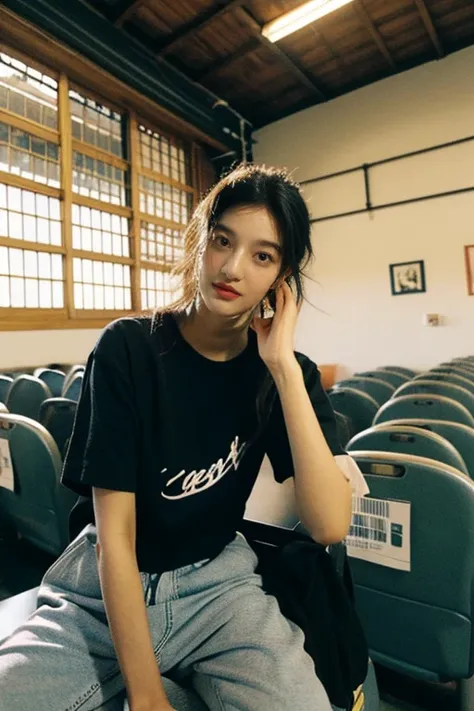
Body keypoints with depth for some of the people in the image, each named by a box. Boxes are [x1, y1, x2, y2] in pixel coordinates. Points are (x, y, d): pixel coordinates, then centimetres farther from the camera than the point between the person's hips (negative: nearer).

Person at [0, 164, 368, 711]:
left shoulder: (287, 373, -6)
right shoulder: (128, 347, -13)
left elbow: (330, 525, -18)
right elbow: (114, 534, -13)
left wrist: (282, 368, -24)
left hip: (217, 583, 1)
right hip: (103, 589, 0)